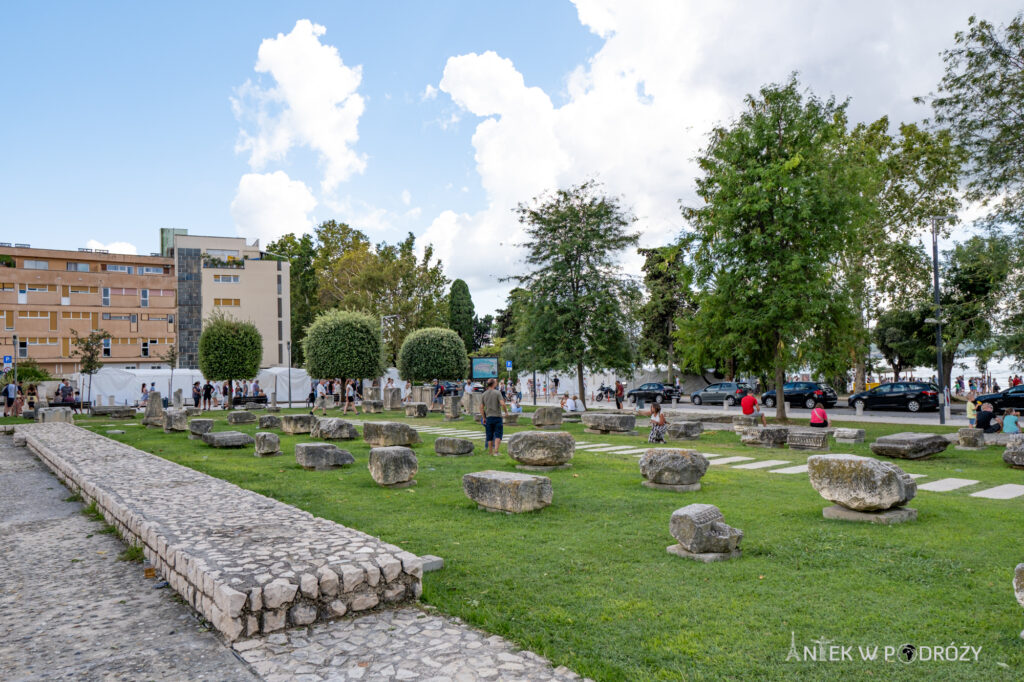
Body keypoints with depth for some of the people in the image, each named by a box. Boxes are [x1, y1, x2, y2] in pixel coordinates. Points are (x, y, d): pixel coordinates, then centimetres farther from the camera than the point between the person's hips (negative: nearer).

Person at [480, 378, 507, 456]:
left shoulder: (484, 394, 5)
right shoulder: (497, 392, -8)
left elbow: (481, 408, 4)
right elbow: (502, 404, -18)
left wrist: (484, 418, 11)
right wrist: (506, 411, 1)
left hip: (488, 417, 4)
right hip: (497, 416, -4)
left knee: (490, 436, 11)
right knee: (498, 435, 0)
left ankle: (490, 452, 16)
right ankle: (495, 451, -13)